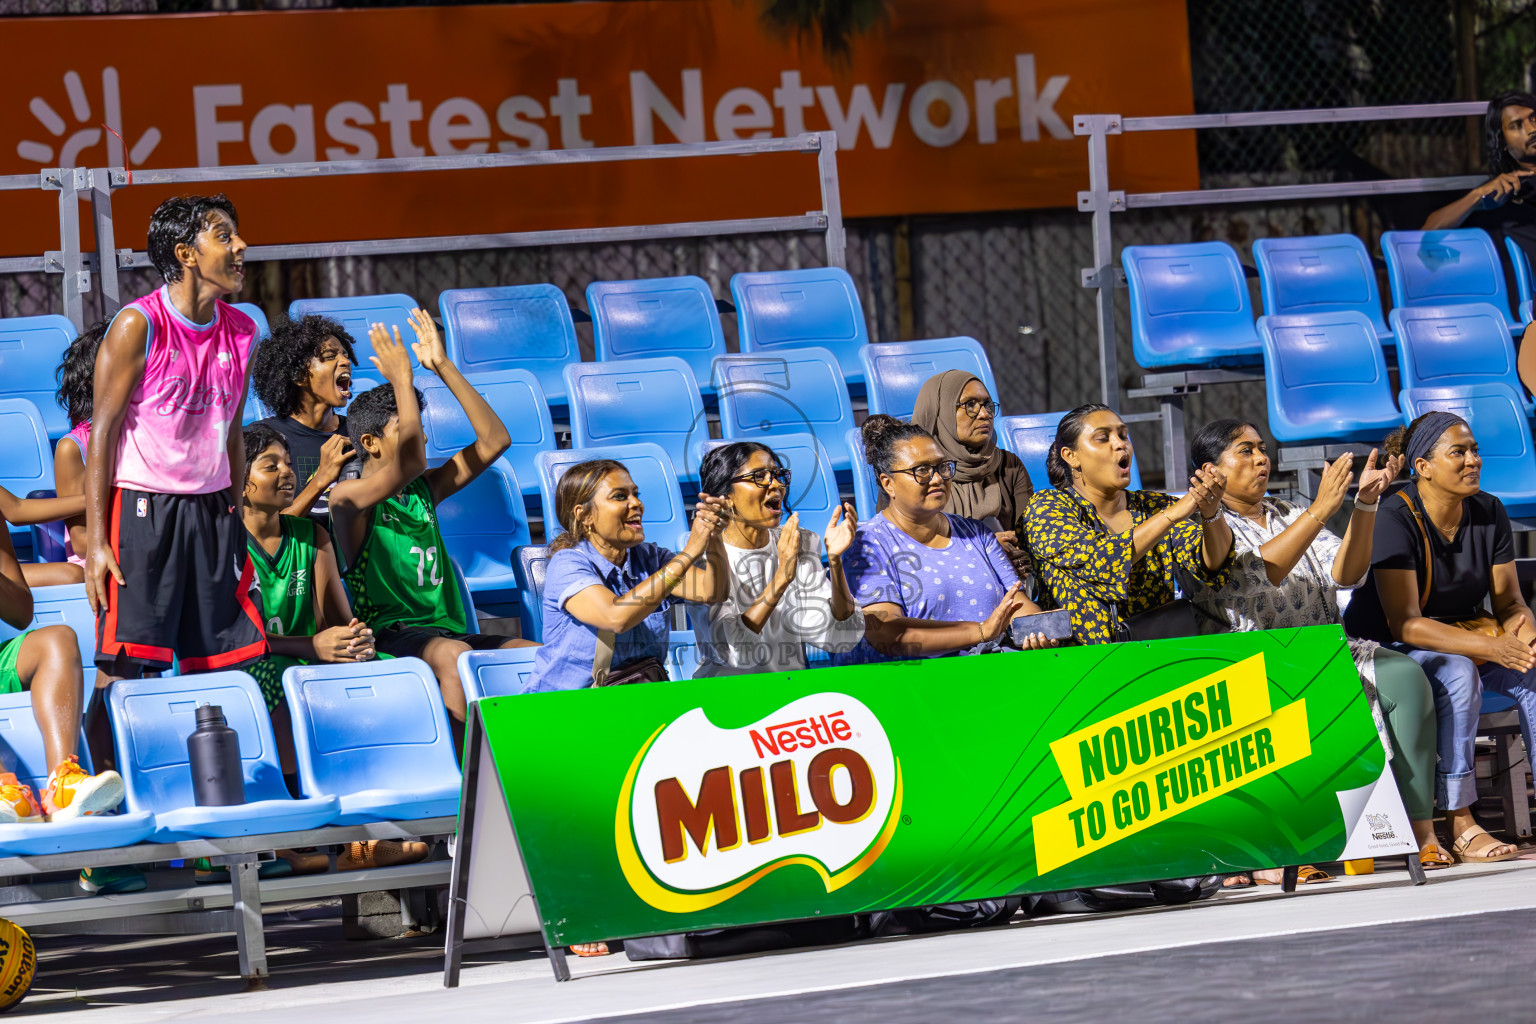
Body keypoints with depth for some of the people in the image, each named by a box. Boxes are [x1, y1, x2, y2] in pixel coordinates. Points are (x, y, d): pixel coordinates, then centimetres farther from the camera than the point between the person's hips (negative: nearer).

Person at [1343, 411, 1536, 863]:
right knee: (1458, 674, -36)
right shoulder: (1395, 520, -19)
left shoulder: (1489, 513, -1)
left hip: (1468, 640, 6)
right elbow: (1405, 624, -26)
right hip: (1390, 649, -6)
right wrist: (1492, 648, -34)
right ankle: (1459, 824, -34)